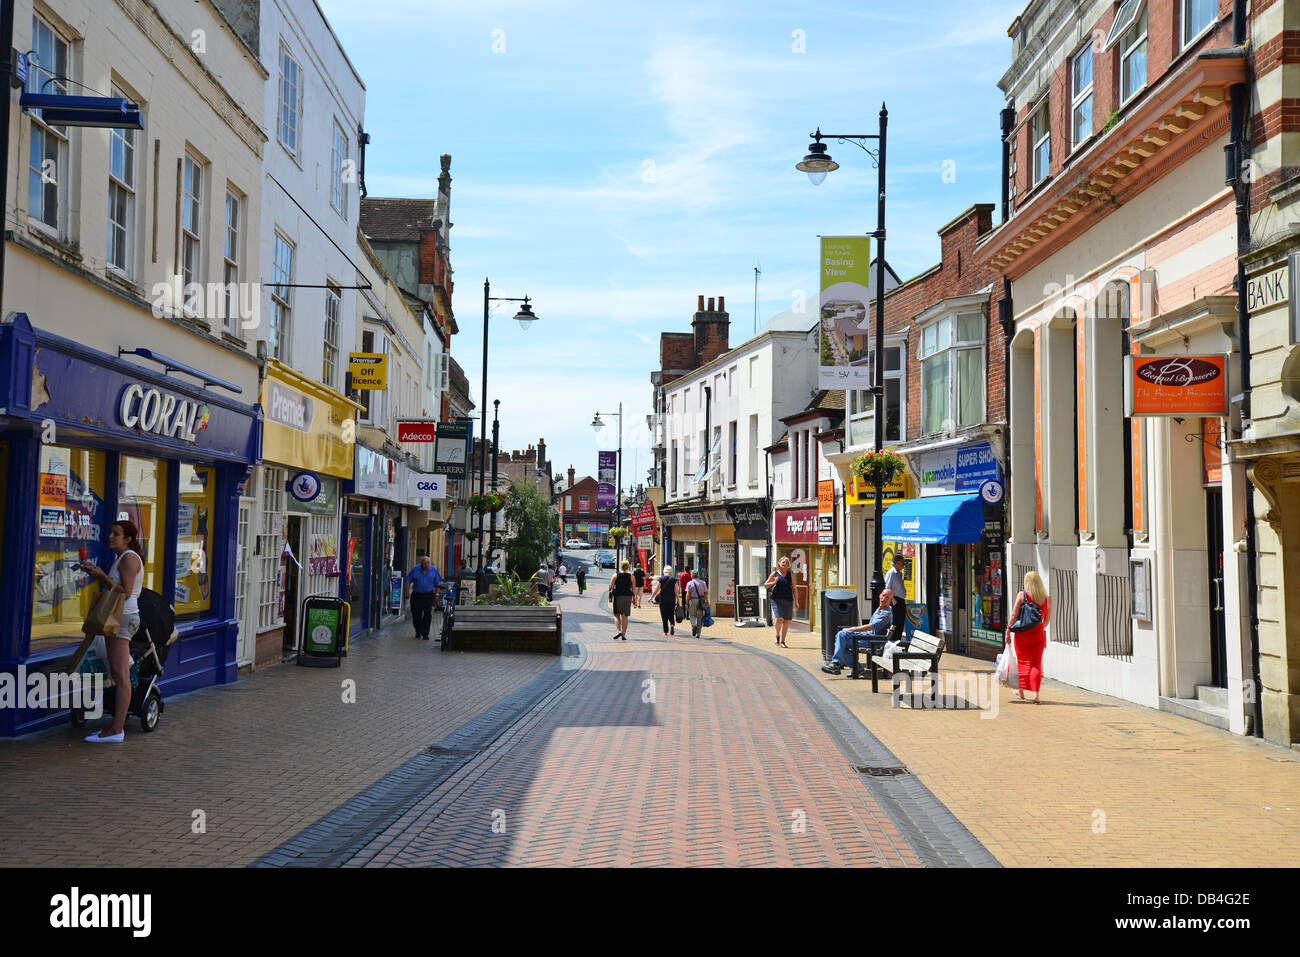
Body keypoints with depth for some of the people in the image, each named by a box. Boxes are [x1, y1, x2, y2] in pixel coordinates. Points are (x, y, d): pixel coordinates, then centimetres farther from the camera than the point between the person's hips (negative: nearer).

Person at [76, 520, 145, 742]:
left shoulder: (129, 558, -11)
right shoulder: (122, 558, 20)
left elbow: (125, 592, -18)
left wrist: (101, 575, -14)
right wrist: (96, 573, 13)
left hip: (123, 618, -11)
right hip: (117, 619, 11)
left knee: (121, 676, -12)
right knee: (116, 674, 9)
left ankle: (117, 730, -14)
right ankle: (116, 726, 12)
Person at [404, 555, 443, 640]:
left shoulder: (433, 570, 0)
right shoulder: (415, 570, -3)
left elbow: (437, 583, 9)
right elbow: (408, 581, 2)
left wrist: (436, 594, 8)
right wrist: (408, 592, -4)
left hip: (428, 595, 0)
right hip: (416, 595, 0)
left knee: (427, 614, -9)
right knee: (416, 614, 5)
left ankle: (425, 634, -4)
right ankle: (418, 632, 26)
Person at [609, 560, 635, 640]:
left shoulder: (615, 576, -1)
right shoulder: (631, 577, 1)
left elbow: (611, 587, -5)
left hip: (617, 597, -1)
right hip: (627, 597, 1)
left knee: (616, 615, 9)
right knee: (625, 616, 6)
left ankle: (619, 631, -9)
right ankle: (624, 635, 5)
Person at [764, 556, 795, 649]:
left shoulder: (790, 575, 10)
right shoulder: (774, 573, 5)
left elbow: (794, 588, 13)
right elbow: (765, 585, 8)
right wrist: (774, 582, -10)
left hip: (788, 600, 2)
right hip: (777, 599, -2)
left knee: (786, 621, 0)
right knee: (779, 619, -17)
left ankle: (782, 641, 8)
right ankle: (777, 636, 8)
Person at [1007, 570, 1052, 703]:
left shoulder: (1022, 595, -6)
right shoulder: (1047, 598, 2)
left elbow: (1014, 615, -9)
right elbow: (1047, 620, 12)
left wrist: (1008, 631, -2)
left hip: (1022, 633, -1)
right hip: (1038, 633, 1)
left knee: (1022, 662, 15)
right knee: (1036, 664, 4)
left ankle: (1021, 690, 29)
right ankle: (1036, 694, -8)